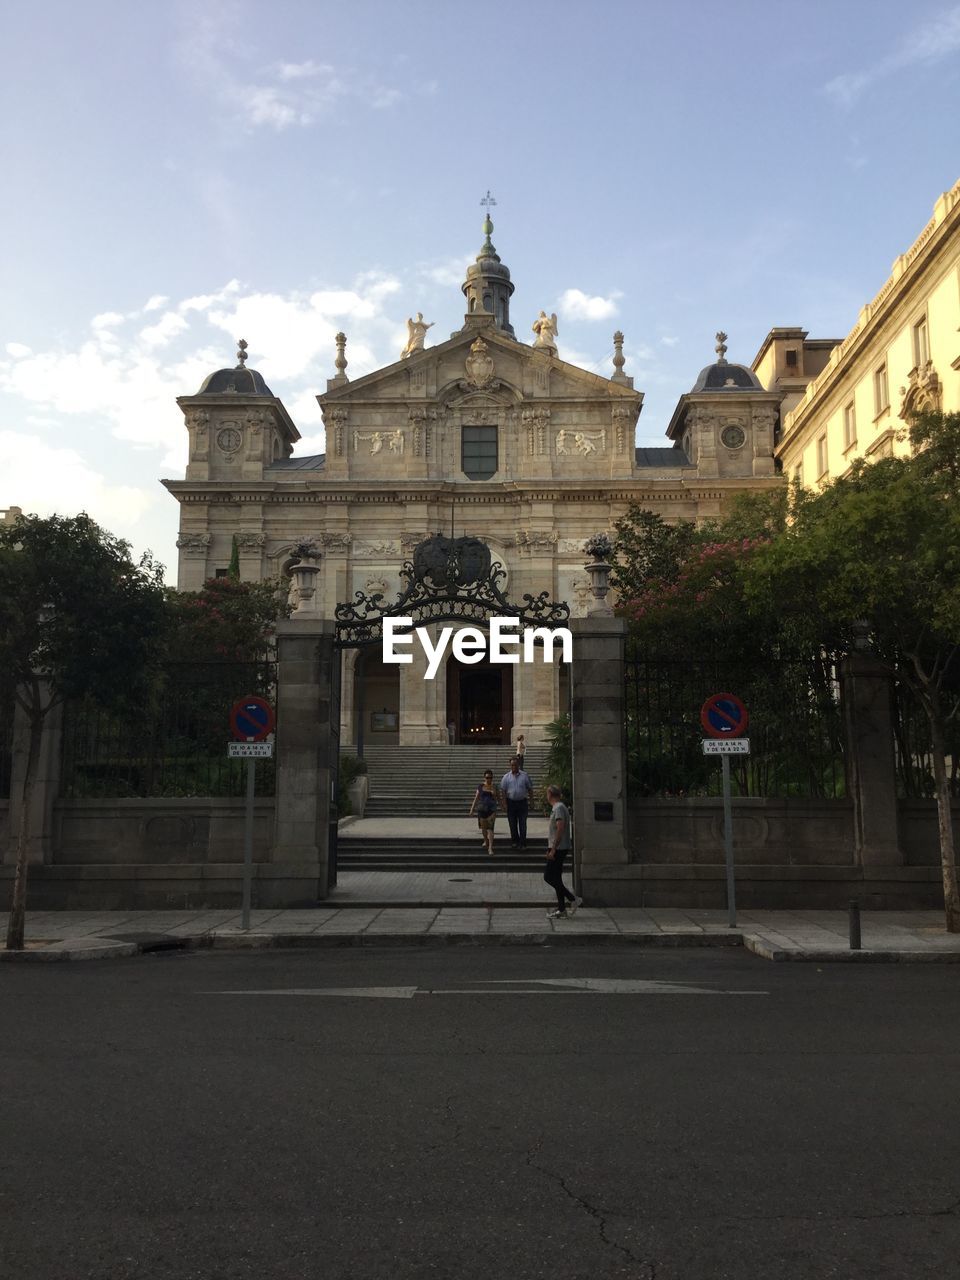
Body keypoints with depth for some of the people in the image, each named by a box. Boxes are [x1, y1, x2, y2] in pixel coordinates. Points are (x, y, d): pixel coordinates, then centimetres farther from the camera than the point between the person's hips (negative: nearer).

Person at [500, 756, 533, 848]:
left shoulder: (525, 776, 2)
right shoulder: (506, 777, 2)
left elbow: (530, 789, 7)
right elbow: (503, 791, 2)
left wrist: (531, 801, 1)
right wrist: (504, 803, -5)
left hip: (522, 802, -1)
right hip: (511, 802, 1)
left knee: (522, 824, -1)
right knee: (512, 824, 8)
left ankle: (523, 843, 4)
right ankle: (515, 841, 21)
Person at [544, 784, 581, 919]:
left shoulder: (558, 808, -14)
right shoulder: (557, 807, 17)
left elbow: (560, 829, -22)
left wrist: (553, 849, -23)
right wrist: (551, 848, 24)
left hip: (558, 848, -10)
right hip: (558, 849, 10)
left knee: (549, 877, -7)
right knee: (555, 878, 9)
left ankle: (573, 899, -6)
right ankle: (561, 910, 10)